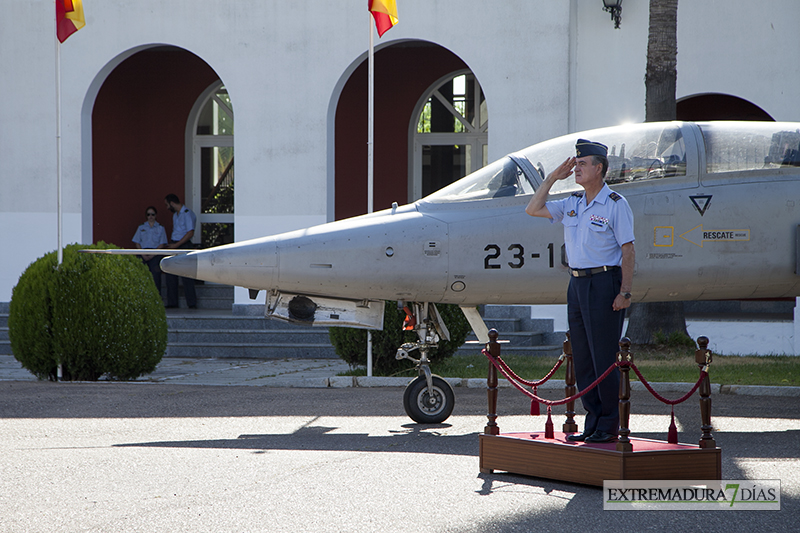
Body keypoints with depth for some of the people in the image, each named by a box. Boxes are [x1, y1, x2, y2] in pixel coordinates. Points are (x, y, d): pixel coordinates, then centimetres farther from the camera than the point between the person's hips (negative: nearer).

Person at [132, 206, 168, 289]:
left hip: (156, 254, -2)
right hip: (143, 254, 2)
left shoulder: (160, 228, 10)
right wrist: (143, 255, -6)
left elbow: (162, 244, 2)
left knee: (155, 276, -11)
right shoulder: (141, 228, 17)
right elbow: (137, 243, 11)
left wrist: (152, 255, -10)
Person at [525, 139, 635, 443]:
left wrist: (625, 292, -16)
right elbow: (533, 210, 16)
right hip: (577, 284, 7)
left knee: (604, 359, -6)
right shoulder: (572, 205, 13)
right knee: (582, 359, 8)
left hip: (603, 283, -7)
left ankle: (609, 427, -1)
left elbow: (628, 250, -9)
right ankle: (593, 422, 14)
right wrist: (552, 178, 9)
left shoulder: (615, 205, -6)